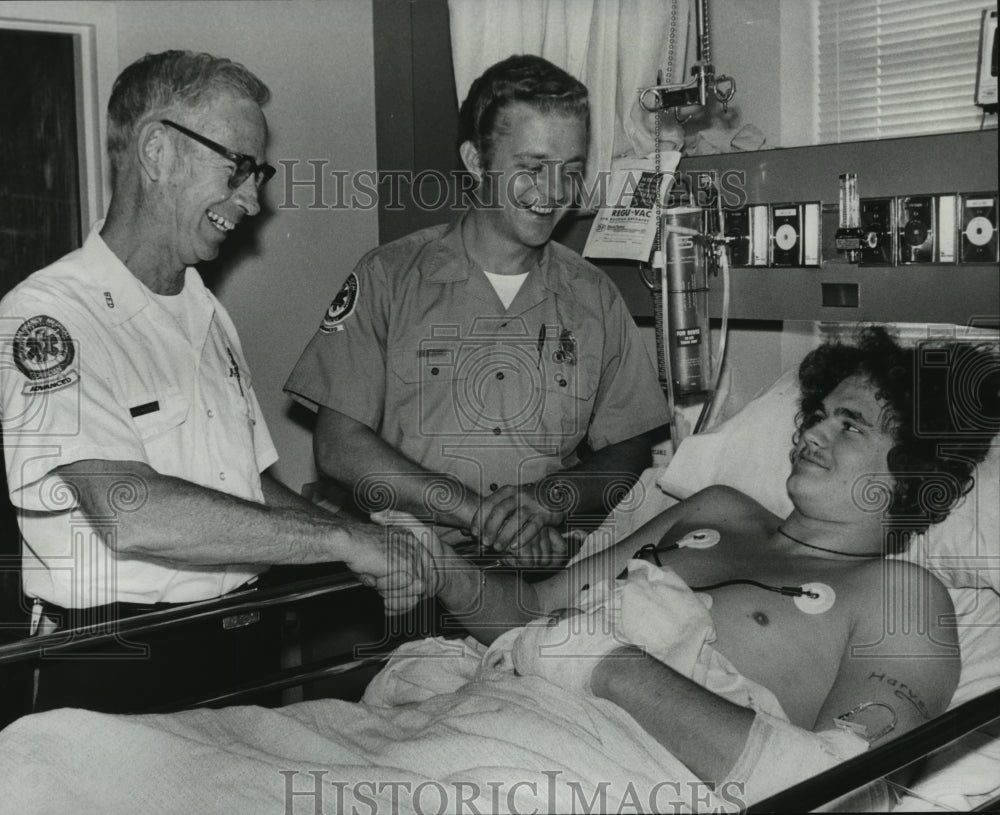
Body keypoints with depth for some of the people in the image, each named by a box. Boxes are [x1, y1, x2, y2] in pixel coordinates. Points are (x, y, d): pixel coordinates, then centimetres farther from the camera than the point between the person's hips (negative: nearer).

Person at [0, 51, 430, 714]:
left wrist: (384, 554, 3)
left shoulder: (209, 315, 16)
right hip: (117, 676, -6)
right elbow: (130, 513, -26)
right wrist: (345, 539, -22)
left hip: (243, 650, 7)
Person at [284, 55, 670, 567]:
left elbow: (628, 456, 13)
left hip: (548, 563, 3)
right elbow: (339, 448, -2)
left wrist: (553, 497, -10)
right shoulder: (389, 278, 5)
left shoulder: (594, 297, 15)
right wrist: (477, 511, -12)